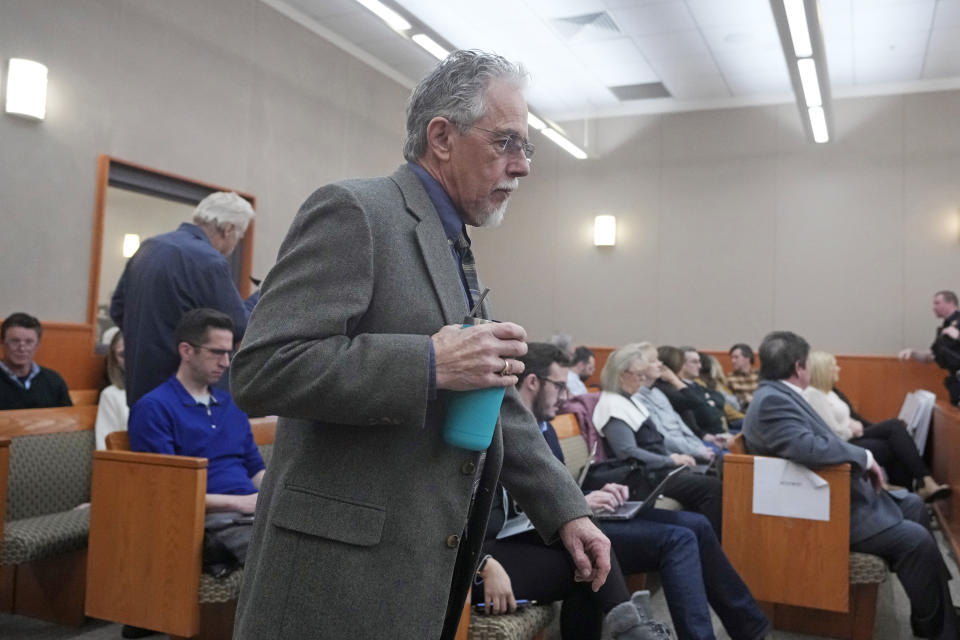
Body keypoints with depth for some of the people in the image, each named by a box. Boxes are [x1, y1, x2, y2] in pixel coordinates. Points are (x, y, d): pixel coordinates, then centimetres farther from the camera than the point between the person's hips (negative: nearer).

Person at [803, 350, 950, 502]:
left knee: (895, 426, -9)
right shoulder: (813, 395, -16)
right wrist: (853, 430, -1)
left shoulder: (829, 392, 17)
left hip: (850, 438, 10)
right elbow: (836, 434, -19)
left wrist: (854, 425, -1)